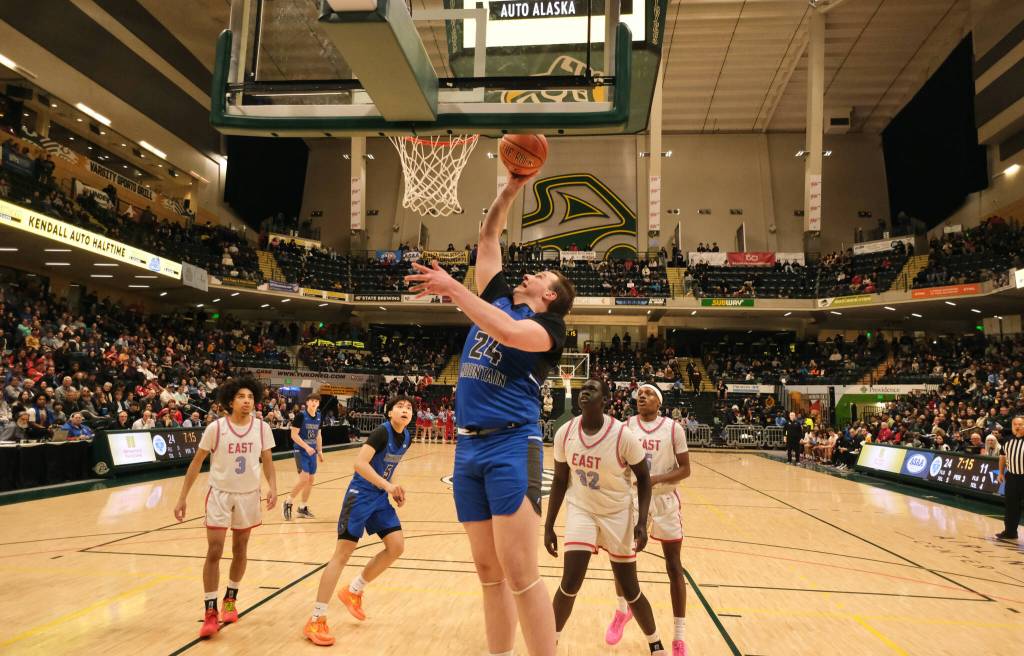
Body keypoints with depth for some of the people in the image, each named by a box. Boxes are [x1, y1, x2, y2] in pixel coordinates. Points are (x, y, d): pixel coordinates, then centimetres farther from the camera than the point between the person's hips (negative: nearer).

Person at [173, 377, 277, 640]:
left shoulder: (262, 428, -8)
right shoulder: (215, 428, -14)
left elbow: (267, 462, 2)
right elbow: (196, 463, -5)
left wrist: (273, 488, -15)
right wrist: (182, 498, -6)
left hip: (248, 495, 2)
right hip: (220, 494, -2)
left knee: (240, 551, 14)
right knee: (214, 552, -5)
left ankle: (231, 600, 34)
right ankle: (210, 612, 6)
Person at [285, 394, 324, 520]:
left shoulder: (318, 417, 7)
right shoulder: (301, 415, -13)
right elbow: (294, 435, -15)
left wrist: (320, 451, 14)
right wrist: (306, 447, -22)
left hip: (312, 452, 7)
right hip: (301, 451, -7)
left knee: (310, 480, 8)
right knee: (304, 478, -16)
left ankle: (302, 508, 20)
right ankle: (288, 503, 3)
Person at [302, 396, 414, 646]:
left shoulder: (406, 438, 5)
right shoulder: (382, 432, -19)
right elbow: (360, 463, -29)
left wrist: (393, 490, 10)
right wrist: (388, 485, -32)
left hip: (380, 497, 8)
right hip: (361, 494, -8)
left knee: (397, 546, -2)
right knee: (343, 553, -7)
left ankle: (354, 591, 19)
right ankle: (316, 620, 1)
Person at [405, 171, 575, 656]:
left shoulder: (547, 325, -1)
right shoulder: (497, 299, 18)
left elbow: (509, 332, -24)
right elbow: (488, 236, 21)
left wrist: (452, 288, -20)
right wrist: (511, 187, 13)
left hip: (511, 445, -6)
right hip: (469, 445, 7)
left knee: (520, 575, -9)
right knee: (488, 572, 12)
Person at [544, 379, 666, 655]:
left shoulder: (623, 435, -21)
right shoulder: (565, 433, -11)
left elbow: (643, 478, -8)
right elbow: (560, 481, 1)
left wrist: (642, 522, -16)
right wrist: (549, 526, 2)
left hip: (618, 514, -2)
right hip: (581, 511, 2)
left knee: (630, 590, 6)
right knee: (569, 584, -10)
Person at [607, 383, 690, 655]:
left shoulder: (673, 428, -8)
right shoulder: (626, 426, -2)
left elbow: (685, 469, -8)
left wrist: (656, 479, -23)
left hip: (665, 500, -2)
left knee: (674, 566, 1)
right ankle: (622, 611, 37)